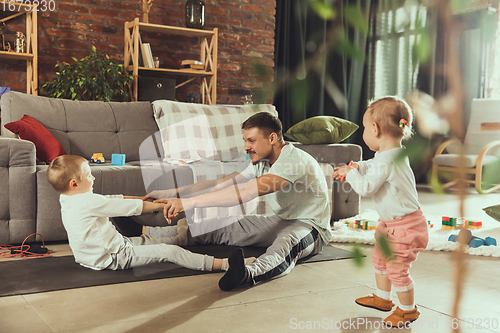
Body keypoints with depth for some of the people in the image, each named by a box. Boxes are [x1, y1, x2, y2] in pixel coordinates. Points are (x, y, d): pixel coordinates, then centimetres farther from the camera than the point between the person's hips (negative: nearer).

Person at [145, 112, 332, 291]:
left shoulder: (296, 160, -26)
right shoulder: (260, 161, 3)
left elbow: (247, 191, -36)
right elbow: (220, 183, 1)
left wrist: (192, 202, -38)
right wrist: (174, 193, -10)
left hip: (310, 227, -8)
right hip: (280, 222, 9)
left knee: (287, 241, -44)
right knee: (219, 226, -3)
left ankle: (247, 274, -69)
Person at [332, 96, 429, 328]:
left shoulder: (385, 161, -29)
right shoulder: (392, 154, 4)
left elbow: (366, 188, -28)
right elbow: (372, 166, 24)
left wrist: (351, 173, -13)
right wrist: (355, 167, 12)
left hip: (405, 225, -11)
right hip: (391, 222, 11)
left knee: (397, 268, 1)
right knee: (379, 257, 23)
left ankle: (408, 309, 20)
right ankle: (382, 298, 40)